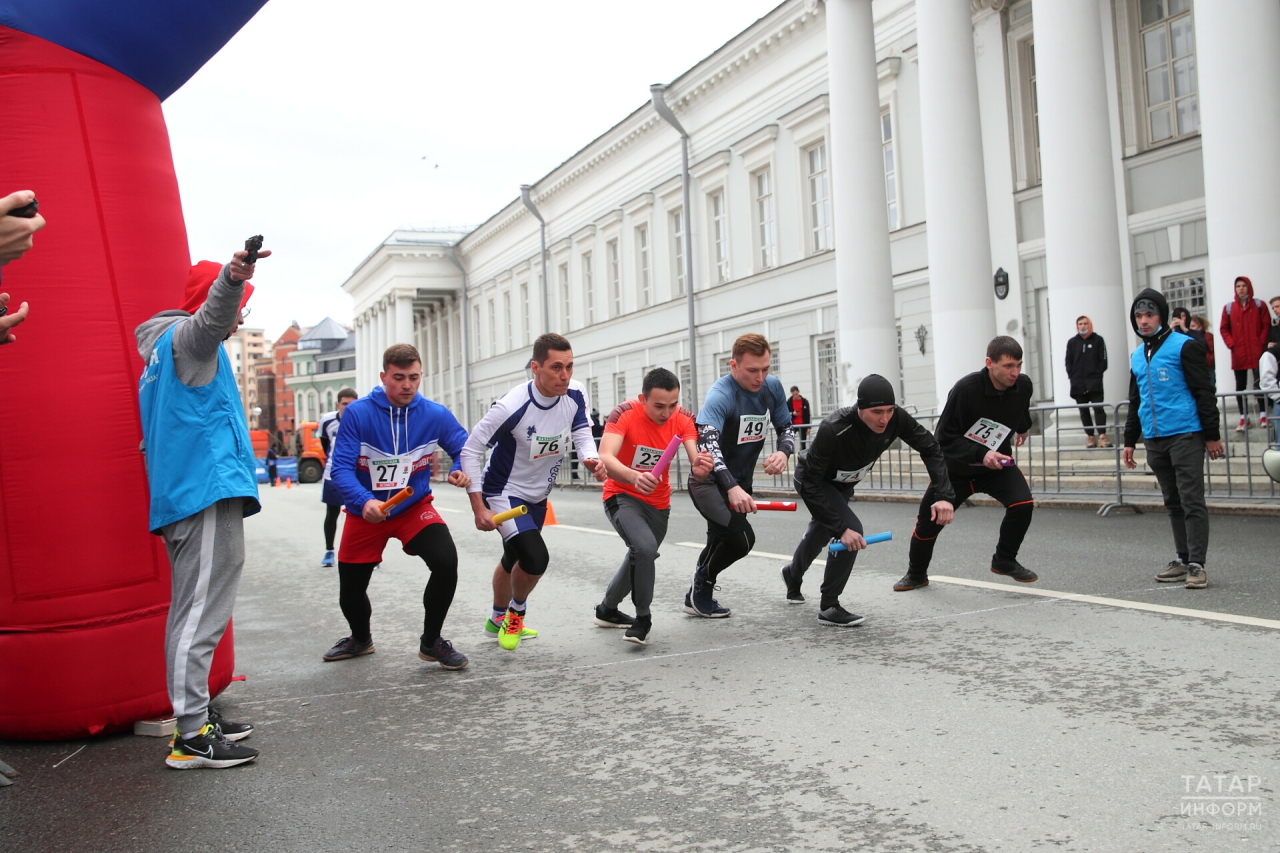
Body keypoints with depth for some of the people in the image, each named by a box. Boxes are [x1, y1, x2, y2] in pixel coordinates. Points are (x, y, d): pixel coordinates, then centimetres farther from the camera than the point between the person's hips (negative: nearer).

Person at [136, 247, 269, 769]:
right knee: (201, 613, -11)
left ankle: (197, 717, 22)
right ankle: (191, 736, -10)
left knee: (195, 612, 14)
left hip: (182, 498, 11)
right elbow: (211, 315, -29)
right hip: (209, 493, -11)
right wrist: (233, 276, -49)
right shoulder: (186, 336, -5)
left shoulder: (161, 354, 26)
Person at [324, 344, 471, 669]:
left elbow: (463, 447, 1)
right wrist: (364, 501, -39)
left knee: (446, 561, -25)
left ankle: (431, 641, -1)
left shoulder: (436, 415, -12)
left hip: (414, 507, 0)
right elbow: (341, 468, -21)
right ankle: (360, 639, 48)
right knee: (350, 592, 11)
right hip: (365, 512, 0)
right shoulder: (357, 413, -18)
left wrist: (459, 470, -22)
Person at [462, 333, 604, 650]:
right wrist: (478, 508, -25)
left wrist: (592, 460, -30)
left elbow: (582, 435, -6)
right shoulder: (512, 406, -31)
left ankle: (498, 620, 49)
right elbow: (470, 450, -24)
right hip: (504, 493, -6)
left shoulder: (576, 394, -16)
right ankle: (516, 613, 8)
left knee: (514, 559, 24)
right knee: (535, 558, -23)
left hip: (538, 496, 7)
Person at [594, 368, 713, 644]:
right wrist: (634, 477, -58)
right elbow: (605, 458, -38)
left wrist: (700, 468, -50)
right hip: (622, 496, -5)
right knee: (646, 548, -30)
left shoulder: (683, 420, -15)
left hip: (658, 503, 5)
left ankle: (607, 609, 49)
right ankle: (643, 618, -9)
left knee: (641, 558, 22)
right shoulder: (625, 414, -26)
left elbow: (696, 461, -24)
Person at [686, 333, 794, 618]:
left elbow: (786, 427, 7)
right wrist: (732, 488, -53)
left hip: (741, 482, 7)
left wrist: (783, 451, -17)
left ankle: (697, 596, 43)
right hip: (709, 482, -7)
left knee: (722, 542, 21)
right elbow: (707, 444, -40)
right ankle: (704, 580, 5)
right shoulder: (720, 395, -27)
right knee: (741, 538, -23)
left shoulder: (772, 386, -6)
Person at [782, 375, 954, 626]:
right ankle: (828, 608, -10)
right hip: (812, 481, -6)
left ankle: (793, 573, 60)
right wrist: (841, 528, -42)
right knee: (852, 529, -26)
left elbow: (930, 448, -18)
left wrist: (944, 496, -29)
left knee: (822, 531, 27)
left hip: (843, 484, 6)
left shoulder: (896, 418, -30)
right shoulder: (833, 430, -43)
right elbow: (810, 485, -38)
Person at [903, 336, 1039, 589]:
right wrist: (980, 454, -35)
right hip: (956, 467, -2)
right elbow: (944, 439, -25)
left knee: (1023, 503, -23)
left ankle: (1005, 561, 1)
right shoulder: (965, 389, -29)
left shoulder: (1023, 385, -14)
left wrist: (1023, 427, 28)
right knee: (928, 523, 4)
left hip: (997, 463, 3)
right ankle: (916, 574, 32)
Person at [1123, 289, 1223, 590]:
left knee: (1192, 501, -5)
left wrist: (1212, 435, -10)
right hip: (1154, 440, 7)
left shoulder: (1183, 347, -6)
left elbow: (1204, 392, -8)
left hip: (1185, 436, -7)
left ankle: (1196, 564, -4)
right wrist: (1129, 441, 19)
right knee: (1173, 503, 12)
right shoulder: (1137, 356, 15)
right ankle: (1182, 559, 20)